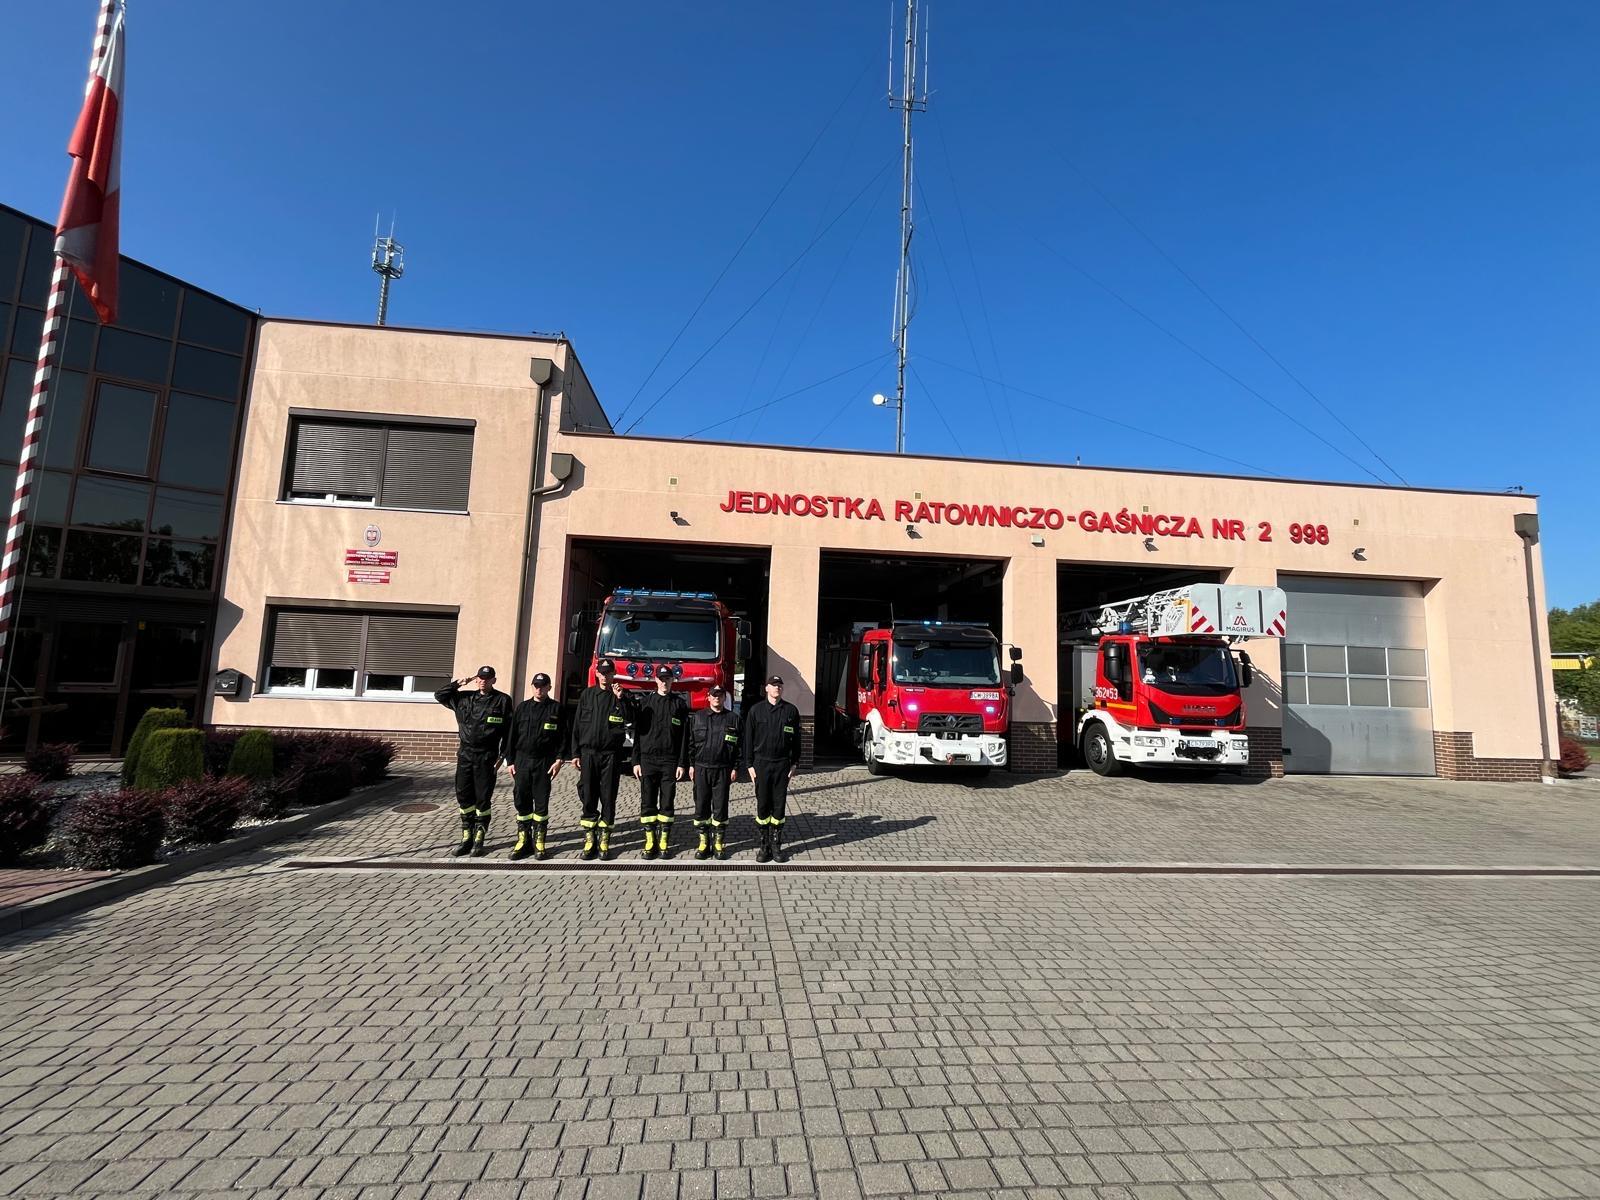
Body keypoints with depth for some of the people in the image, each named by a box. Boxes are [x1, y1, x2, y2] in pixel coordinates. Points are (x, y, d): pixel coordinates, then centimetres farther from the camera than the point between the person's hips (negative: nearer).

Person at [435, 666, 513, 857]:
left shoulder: (502, 700, -3)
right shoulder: (464, 698, 9)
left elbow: (508, 731, -4)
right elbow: (439, 695, 16)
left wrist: (502, 756, -8)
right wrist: (458, 683, 2)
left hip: (486, 757, -4)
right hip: (465, 754, 4)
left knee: (482, 798, 2)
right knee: (464, 797, 8)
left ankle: (479, 841, 12)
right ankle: (467, 839, 20)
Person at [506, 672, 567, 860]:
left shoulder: (557, 708, 2)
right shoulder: (522, 708, 10)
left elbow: (564, 736, -1)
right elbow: (512, 736, 10)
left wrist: (559, 759, -10)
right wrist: (510, 761, 4)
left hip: (544, 762, -3)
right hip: (522, 760, 3)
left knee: (541, 802, 2)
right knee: (521, 800, 3)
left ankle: (538, 841, 12)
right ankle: (523, 840, 13)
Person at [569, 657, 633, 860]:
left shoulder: (620, 695, 5)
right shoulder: (587, 695, 9)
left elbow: (629, 718, -10)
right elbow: (577, 725, 8)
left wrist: (620, 698, -22)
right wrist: (575, 753, 4)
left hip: (611, 754, -1)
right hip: (588, 752, 1)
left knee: (608, 797, 2)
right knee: (588, 797, 2)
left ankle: (604, 839, 10)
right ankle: (589, 839, 10)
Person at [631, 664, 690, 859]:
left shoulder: (679, 704, 5)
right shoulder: (645, 702, 6)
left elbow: (684, 737, 2)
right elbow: (637, 732, 5)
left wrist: (682, 763, -4)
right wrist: (636, 761, -1)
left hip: (670, 761, 0)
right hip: (648, 760, 1)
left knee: (667, 803, 4)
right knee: (648, 802, 3)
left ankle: (664, 841, 12)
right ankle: (650, 841, 11)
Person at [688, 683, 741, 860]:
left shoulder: (733, 719, 4)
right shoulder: (698, 717, 5)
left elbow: (738, 746, 4)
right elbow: (691, 742, 7)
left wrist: (735, 768, -1)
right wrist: (691, 765, 2)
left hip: (722, 770, -1)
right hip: (701, 769, 1)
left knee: (720, 807, 4)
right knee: (701, 806, 4)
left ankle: (718, 842, 14)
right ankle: (703, 842, 14)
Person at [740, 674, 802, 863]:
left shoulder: (791, 711, 4)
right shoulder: (755, 710, 1)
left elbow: (796, 739, 7)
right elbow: (748, 739, 2)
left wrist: (795, 763, 3)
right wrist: (749, 765, -3)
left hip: (782, 765, 1)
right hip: (761, 764, -1)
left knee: (779, 806, 5)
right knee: (763, 806, 4)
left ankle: (776, 845, 15)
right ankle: (764, 846, 13)